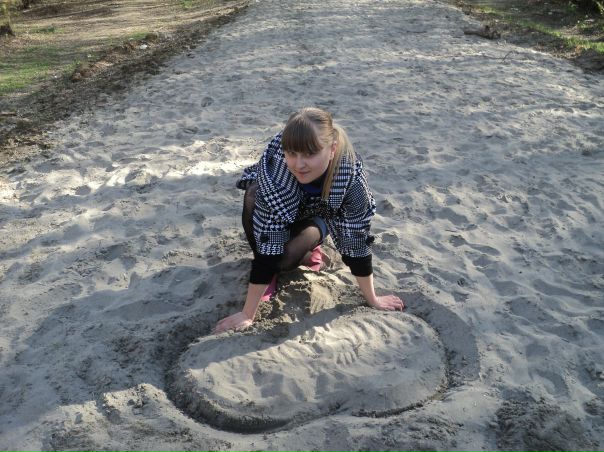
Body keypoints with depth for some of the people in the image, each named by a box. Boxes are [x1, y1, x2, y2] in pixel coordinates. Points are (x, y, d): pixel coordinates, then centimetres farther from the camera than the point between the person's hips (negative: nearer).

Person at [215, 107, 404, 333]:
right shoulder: (272, 168, -41)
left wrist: (373, 299, -16)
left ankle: (307, 254, 5)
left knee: (285, 256, -31)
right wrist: (247, 314, -35)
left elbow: (356, 243, -26)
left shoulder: (351, 177, -39)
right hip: (279, 213, 1)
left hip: (317, 217, 0)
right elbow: (268, 245, -38)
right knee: (253, 198, -34)